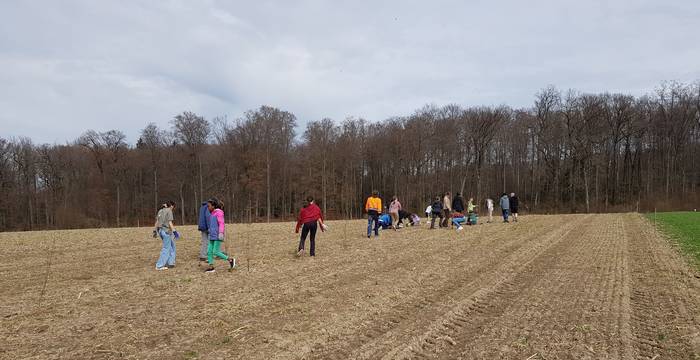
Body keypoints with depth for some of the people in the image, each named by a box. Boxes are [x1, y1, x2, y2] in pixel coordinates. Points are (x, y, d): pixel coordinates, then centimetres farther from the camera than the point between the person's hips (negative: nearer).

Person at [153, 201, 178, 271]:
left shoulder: (160, 211, 17)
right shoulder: (169, 211, -7)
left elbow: (156, 222, 18)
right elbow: (170, 223, -14)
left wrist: (155, 231, 22)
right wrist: (174, 231, -14)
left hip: (160, 230, 8)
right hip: (166, 231, -8)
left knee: (172, 246, 17)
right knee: (166, 248, -3)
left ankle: (170, 263, 16)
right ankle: (159, 266, -3)